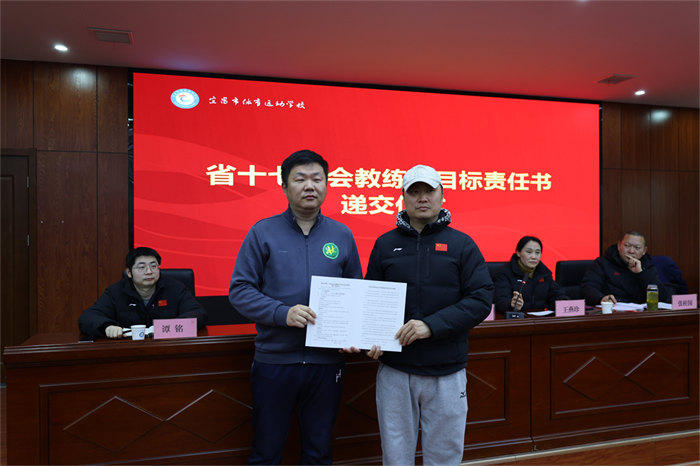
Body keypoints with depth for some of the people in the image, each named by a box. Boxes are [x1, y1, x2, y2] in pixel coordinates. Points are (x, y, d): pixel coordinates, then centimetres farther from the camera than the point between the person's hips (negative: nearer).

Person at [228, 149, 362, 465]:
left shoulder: (342, 235, 4)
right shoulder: (264, 232, -2)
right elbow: (239, 290, -5)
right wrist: (282, 313, -19)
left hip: (327, 360, 2)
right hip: (274, 359, -2)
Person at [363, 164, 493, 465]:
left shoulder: (461, 244, 0)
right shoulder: (385, 244, 5)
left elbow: (481, 299, -7)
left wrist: (432, 325, -19)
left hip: (447, 372, -1)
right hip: (394, 369, 1)